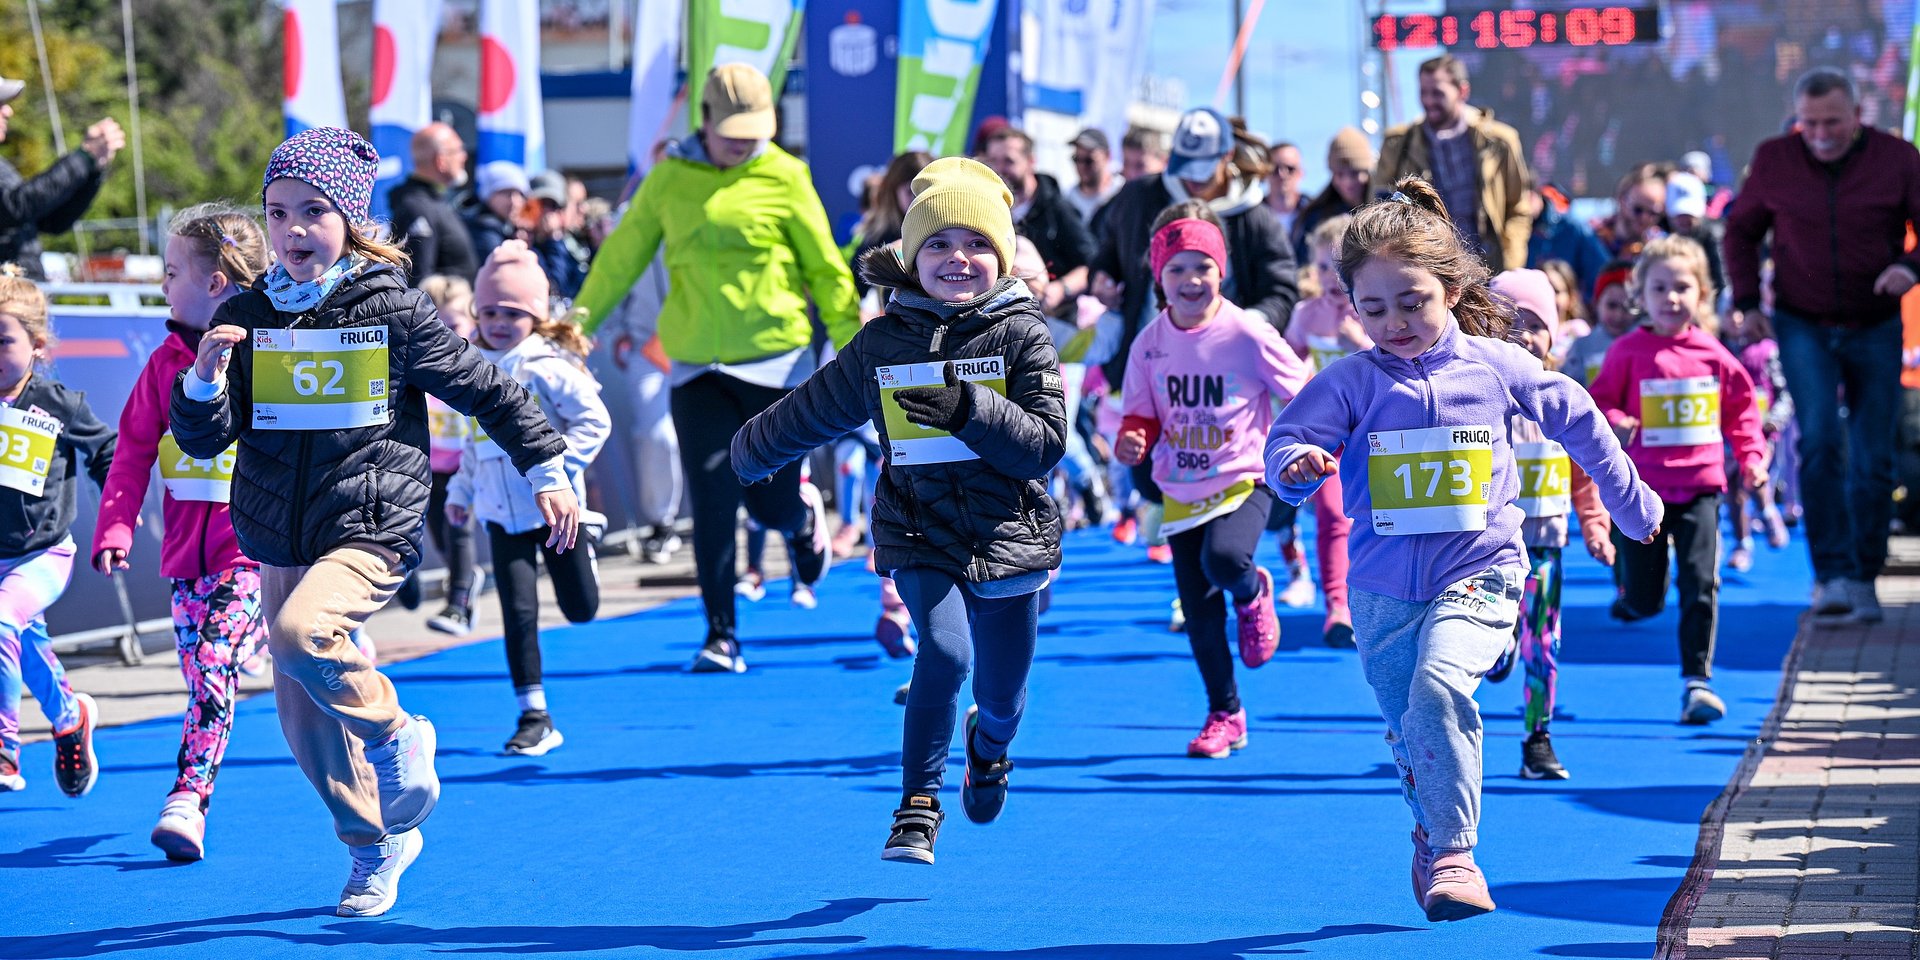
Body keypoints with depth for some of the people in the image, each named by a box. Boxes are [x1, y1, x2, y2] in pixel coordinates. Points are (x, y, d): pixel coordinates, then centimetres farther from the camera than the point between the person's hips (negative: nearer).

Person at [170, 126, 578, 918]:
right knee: (305, 720, 9)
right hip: (279, 544, 5)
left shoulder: (393, 311, -6)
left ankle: (395, 735, -7)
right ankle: (375, 847, 30)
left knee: (302, 633, -32)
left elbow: (485, 389, 4)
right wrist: (205, 378, -17)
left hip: (371, 531, -5)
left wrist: (546, 470, 7)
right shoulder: (246, 317, 3)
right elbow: (203, 439, 3)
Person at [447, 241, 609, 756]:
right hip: (503, 515, 4)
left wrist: (558, 466, -21)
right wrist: (460, 490, 18)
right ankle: (534, 717, 2)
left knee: (580, 608, 9)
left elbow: (594, 420, -14)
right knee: (518, 612, -5)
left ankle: (585, 547, 45)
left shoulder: (547, 367, -12)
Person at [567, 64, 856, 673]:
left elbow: (825, 267, 3)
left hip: (775, 358, -1)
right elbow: (623, 256, 14)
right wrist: (578, 321, 14)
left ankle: (804, 516, 42)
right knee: (713, 506, -7)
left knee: (771, 503, 4)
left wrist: (853, 341, 2)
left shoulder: (783, 176, -2)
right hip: (697, 365, 1)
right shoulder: (669, 178, 4)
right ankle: (721, 636, 3)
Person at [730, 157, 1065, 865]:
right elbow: (815, 410, 18)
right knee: (945, 649, -26)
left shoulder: (1022, 336, -4)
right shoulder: (883, 343, 1)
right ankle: (918, 807, -12)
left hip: (1009, 538, 0)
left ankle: (988, 748, 51)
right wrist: (753, 453, 30)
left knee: (1002, 695, 12)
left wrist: (969, 410, -25)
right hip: (919, 535, 0)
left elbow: (1046, 445, -12)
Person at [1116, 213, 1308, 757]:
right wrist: (1133, 441, -16)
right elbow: (1141, 415, 4)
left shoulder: (1248, 336, -14)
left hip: (1244, 479, -4)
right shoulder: (1151, 343, -3)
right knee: (1199, 612, 6)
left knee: (1224, 559, -33)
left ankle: (1253, 594, 5)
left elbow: (1302, 396, -4)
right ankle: (1225, 716, 23)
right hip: (1181, 489, 4)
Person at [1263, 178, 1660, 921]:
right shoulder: (1351, 382, -3)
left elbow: (1578, 423, 13)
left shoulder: (1496, 366, -1)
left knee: (1439, 686, -28)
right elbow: (1286, 442, -8)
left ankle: (1452, 854, -22)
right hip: (1384, 586, 3)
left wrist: (1630, 504, 23)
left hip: (1478, 572, -2)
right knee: (1409, 732, 12)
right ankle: (1433, 837, 37)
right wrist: (1298, 465, -34)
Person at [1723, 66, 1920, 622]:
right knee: (1819, 440, -19)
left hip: (1875, 327, 1)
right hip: (1804, 326, -1)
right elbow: (1741, 229, 11)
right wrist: (1746, 299, 1)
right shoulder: (1775, 160, -3)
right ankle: (1833, 575, -19)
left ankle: (1864, 581, 15)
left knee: (1873, 460, 2)